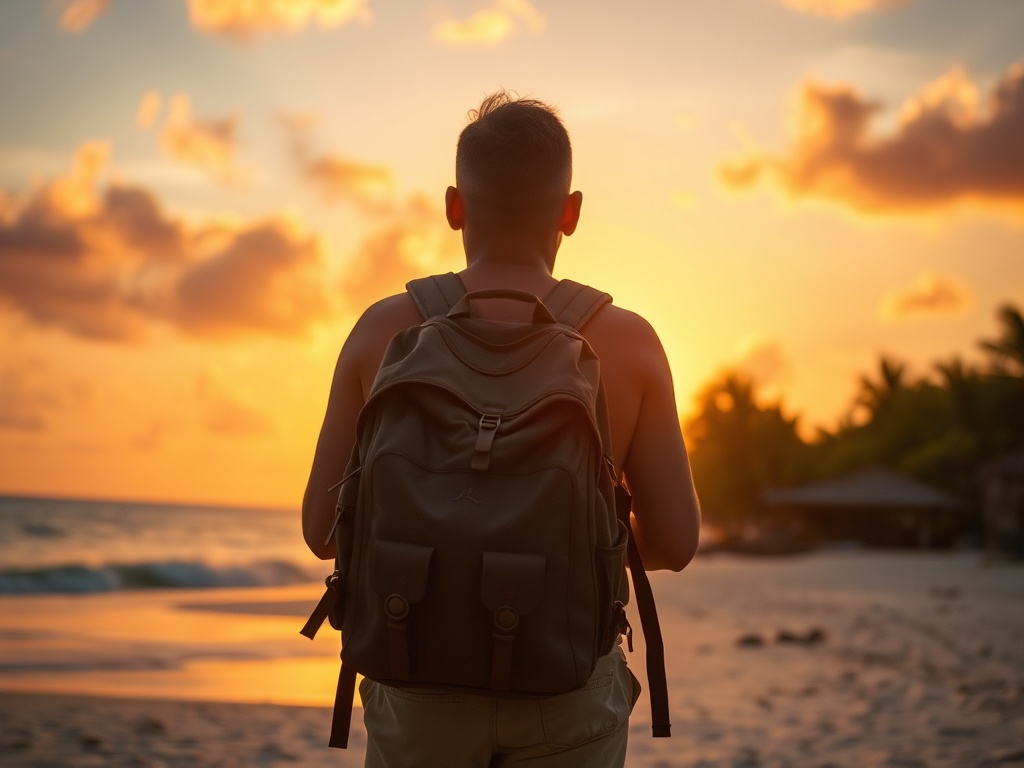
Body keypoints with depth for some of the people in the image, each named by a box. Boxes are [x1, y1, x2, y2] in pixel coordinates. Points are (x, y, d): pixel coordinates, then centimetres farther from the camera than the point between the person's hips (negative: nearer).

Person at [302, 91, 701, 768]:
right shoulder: (627, 343, -7)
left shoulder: (384, 332, -5)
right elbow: (675, 541, -5)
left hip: (423, 686, 1)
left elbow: (323, 529, -1)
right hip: (566, 692, -1)